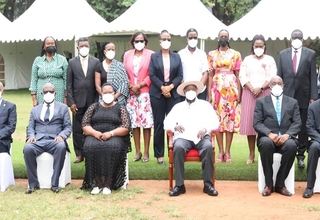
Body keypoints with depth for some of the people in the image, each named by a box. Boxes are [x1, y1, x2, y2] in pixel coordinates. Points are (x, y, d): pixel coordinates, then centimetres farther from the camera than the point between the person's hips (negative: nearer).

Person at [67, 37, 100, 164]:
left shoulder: (96, 62, 4)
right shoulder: (72, 62, 6)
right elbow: (69, 84, 4)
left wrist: (97, 101, -4)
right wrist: (71, 102, -4)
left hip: (92, 101, 0)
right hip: (78, 101, 1)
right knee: (77, 129, 2)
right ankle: (79, 154, 9)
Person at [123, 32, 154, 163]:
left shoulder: (150, 54, 0)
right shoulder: (127, 55, 12)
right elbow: (124, 73, 11)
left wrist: (139, 85, -11)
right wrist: (130, 86, -5)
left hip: (145, 93, -3)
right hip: (131, 94, 3)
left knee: (146, 122, -4)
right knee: (134, 123, 4)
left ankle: (146, 152, 4)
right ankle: (137, 151, 13)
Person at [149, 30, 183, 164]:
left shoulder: (177, 57, 11)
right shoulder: (154, 56, 7)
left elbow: (180, 76, 4)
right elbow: (152, 75, -2)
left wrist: (170, 86, -12)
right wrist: (162, 87, -13)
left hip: (174, 93, 1)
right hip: (157, 94, -1)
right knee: (159, 123, 1)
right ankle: (159, 154, 6)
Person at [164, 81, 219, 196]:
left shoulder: (205, 104, 19)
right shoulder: (178, 106, 21)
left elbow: (215, 122, 9)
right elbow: (166, 123, 12)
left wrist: (205, 128, -12)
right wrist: (174, 126, -11)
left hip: (201, 136, 0)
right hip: (183, 137, 0)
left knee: (208, 147, -34)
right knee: (178, 148, -34)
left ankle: (208, 184, -28)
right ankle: (179, 185, -28)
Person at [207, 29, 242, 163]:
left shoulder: (235, 54, 7)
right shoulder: (212, 54, 8)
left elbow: (238, 75, 6)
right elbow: (210, 75, 6)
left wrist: (239, 93, -2)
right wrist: (209, 94, -1)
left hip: (231, 89, 0)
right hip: (217, 89, 0)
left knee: (231, 118, -2)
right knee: (217, 118, -1)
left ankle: (227, 151, 3)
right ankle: (221, 151, 4)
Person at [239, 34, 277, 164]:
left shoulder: (270, 60, 8)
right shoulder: (247, 59, 12)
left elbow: (272, 78, -1)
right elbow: (242, 76, 3)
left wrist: (260, 88, -14)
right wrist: (252, 89, -12)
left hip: (265, 93, -1)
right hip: (249, 93, 1)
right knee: (249, 122, -3)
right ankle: (251, 154, 0)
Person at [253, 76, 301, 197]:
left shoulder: (293, 102, 15)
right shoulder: (261, 101, 11)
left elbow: (297, 123, 5)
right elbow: (257, 123, 0)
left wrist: (287, 135, -16)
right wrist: (269, 134, -19)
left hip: (286, 138, 1)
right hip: (268, 137, -1)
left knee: (292, 145, -35)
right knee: (266, 143, -37)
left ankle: (280, 184, -21)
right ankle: (268, 184, -23)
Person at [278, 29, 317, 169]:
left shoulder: (310, 54, 3)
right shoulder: (283, 54, 7)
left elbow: (313, 76, 0)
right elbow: (279, 76, 8)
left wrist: (313, 96, -5)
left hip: (304, 96, -1)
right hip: (287, 96, 1)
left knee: (303, 127, 5)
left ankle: (301, 155, 13)